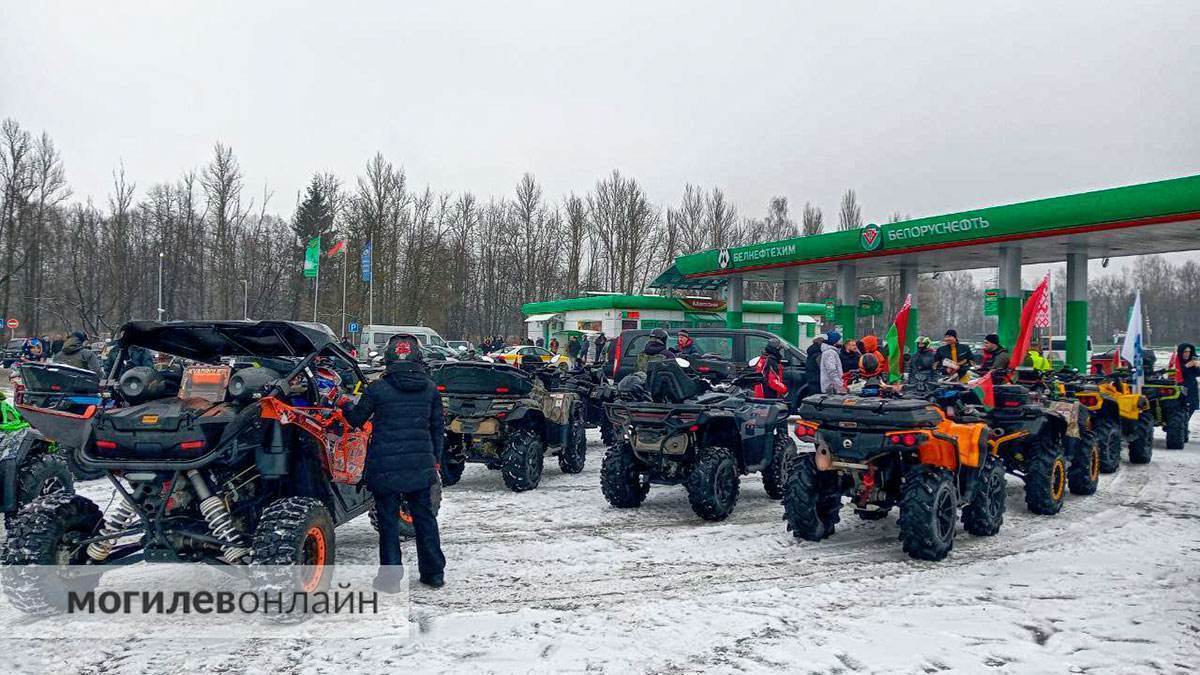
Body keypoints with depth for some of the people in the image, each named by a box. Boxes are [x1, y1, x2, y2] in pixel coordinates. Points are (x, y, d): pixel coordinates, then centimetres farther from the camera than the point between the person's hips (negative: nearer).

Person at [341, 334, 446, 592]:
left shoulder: (377, 389, -9)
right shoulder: (430, 389, 2)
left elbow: (356, 419, 3)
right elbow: (438, 427, 10)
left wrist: (346, 405, 24)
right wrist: (435, 459, 22)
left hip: (385, 467, -3)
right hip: (421, 466, 3)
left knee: (389, 521, 6)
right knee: (424, 517, 14)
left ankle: (390, 577, 10)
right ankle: (434, 573, 20)